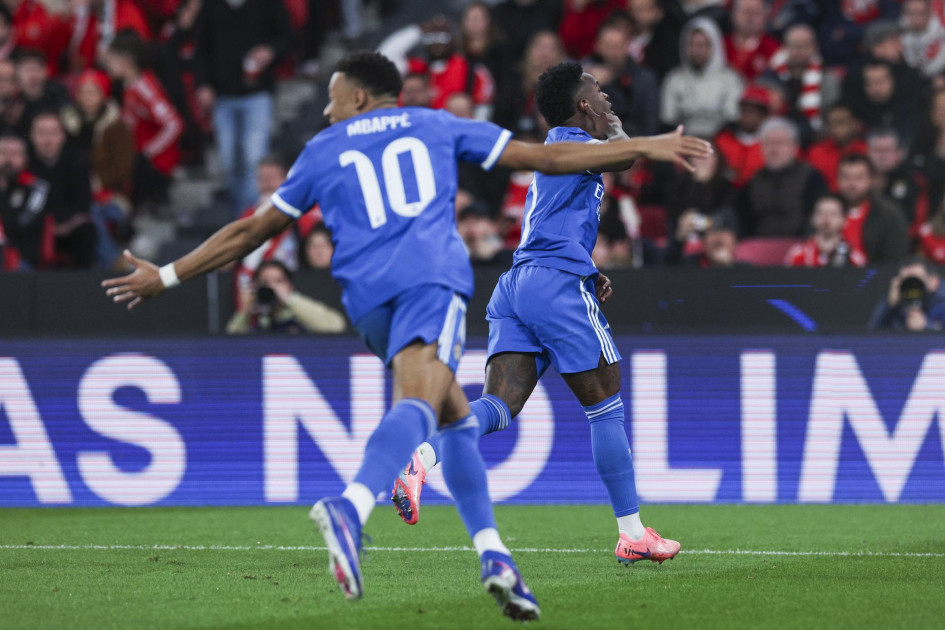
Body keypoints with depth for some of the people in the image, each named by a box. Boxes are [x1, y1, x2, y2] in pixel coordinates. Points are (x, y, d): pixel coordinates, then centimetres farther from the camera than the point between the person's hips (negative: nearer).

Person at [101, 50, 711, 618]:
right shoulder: (436, 126, 23)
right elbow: (544, 157, 23)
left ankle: (493, 555, 4)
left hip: (368, 301, 3)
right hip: (433, 277, -3)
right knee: (418, 405, -25)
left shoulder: (323, 150, 24)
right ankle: (351, 508, -53)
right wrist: (644, 148, 29)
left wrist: (167, 275, 36)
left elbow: (251, 231, 26)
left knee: (457, 417, 17)